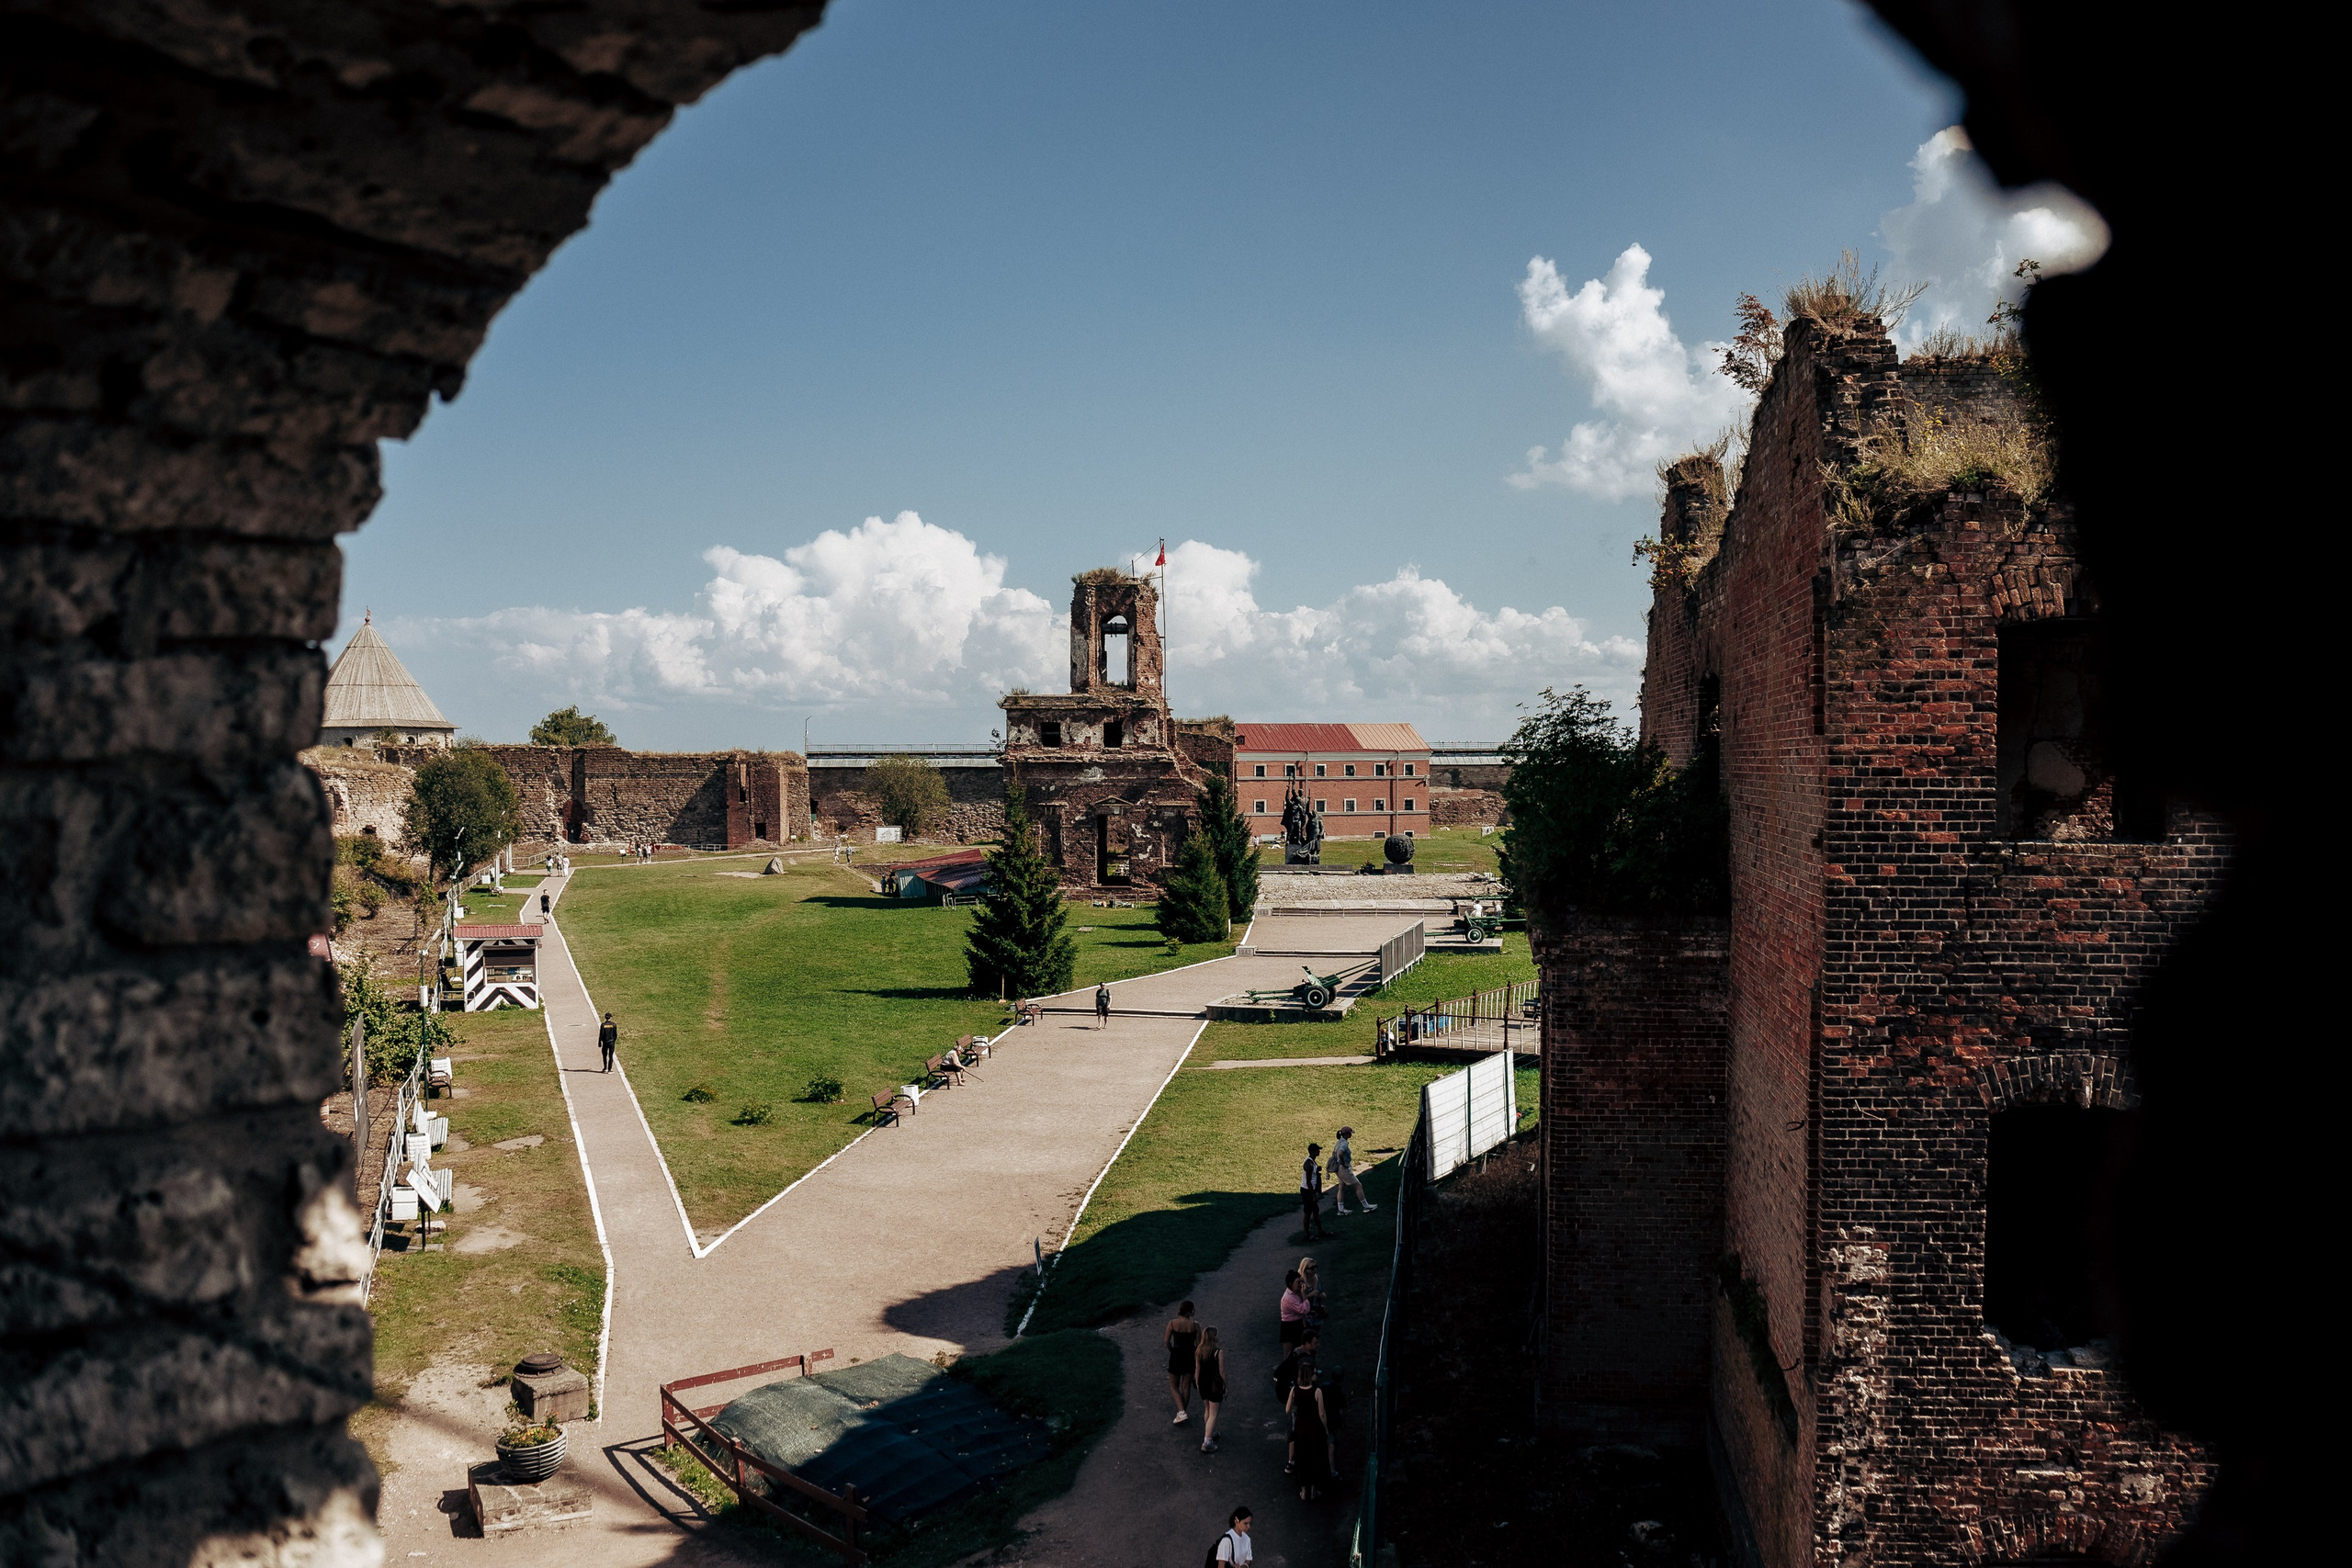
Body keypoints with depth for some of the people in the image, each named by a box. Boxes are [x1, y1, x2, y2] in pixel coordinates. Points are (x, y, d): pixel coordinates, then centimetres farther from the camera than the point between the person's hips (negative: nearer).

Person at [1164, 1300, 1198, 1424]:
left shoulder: (1172, 1323, -12)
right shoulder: (1195, 1325, -11)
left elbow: (1166, 1341, -9)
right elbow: (1199, 1344, -6)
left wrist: (1172, 1351, 8)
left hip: (1176, 1355, -1)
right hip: (1190, 1356, 1)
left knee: (1173, 1386, 13)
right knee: (1186, 1387, 16)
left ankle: (1181, 1412, -3)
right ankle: (1183, 1413, 25)